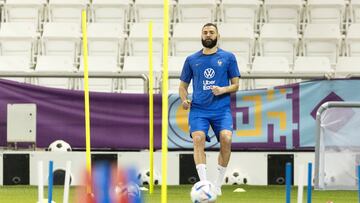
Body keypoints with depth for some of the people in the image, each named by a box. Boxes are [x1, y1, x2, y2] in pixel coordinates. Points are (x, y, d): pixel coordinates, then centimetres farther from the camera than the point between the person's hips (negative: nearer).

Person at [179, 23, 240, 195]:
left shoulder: (228, 57, 9)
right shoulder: (191, 60, 13)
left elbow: (235, 85, 11)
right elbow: (183, 85, 19)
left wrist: (223, 90, -11)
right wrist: (184, 100, -2)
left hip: (221, 108, -1)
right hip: (198, 109, 1)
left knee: (226, 138, -24)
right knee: (198, 139, -24)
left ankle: (218, 183, -10)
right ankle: (204, 183, -29)